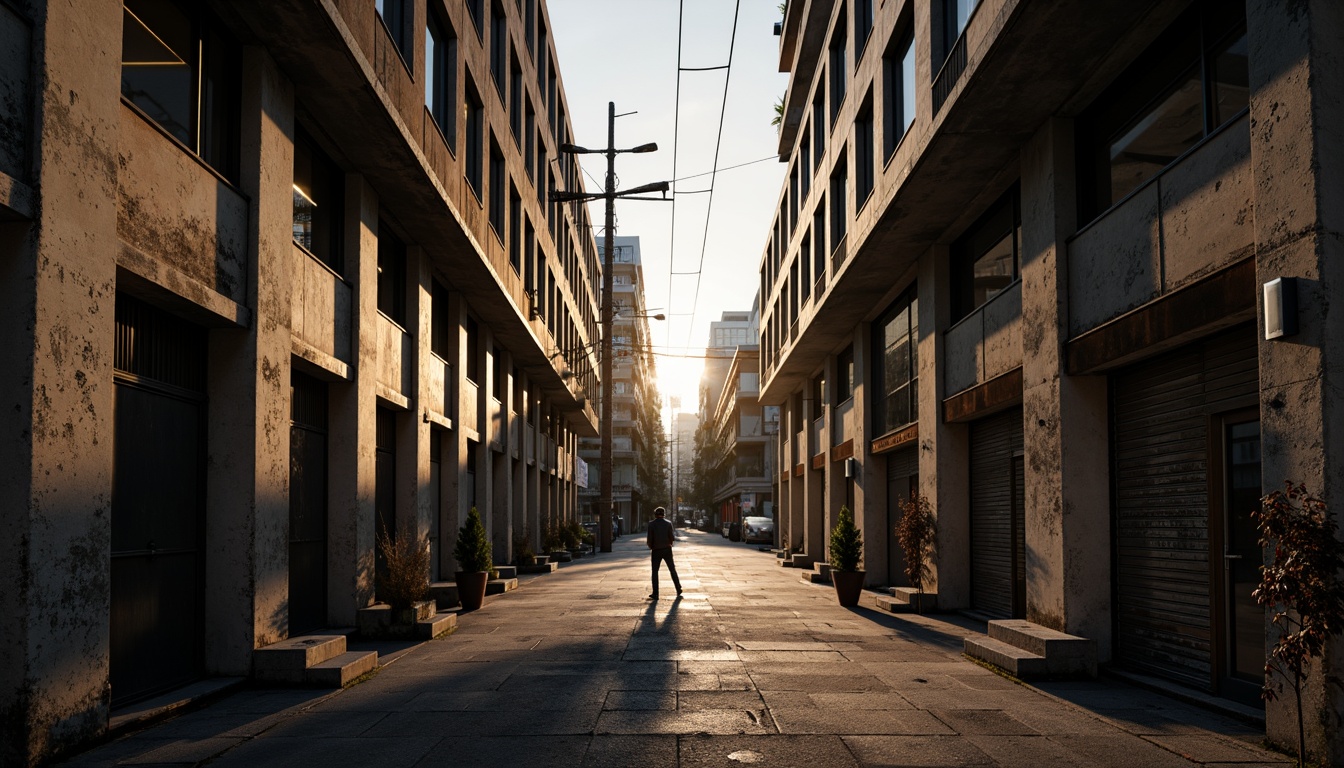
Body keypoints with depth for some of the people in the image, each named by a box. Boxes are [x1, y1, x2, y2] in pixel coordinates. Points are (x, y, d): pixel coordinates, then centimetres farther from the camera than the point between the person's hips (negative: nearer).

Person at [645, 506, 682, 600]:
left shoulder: (651, 524, -7)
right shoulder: (668, 523, -4)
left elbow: (649, 538, -8)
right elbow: (672, 538, -7)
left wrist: (650, 546, 11)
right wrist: (674, 536, 15)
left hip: (656, 550, -1)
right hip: (667, 549, 2)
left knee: (655, 572, 6)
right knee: (672, 570, 13)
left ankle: (655, 594, 1)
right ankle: (679, 591, 15)